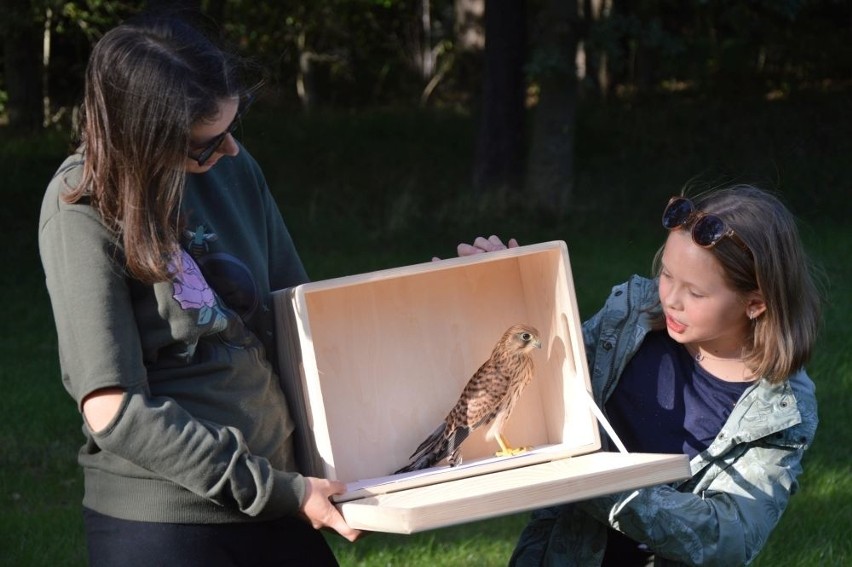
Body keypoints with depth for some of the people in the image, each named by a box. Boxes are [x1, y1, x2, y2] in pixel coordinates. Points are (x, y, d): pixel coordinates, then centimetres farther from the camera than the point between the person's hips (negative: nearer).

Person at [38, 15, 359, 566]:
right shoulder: (83, 208, -14)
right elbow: (114, 413, -17)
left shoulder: (233, 167, 1)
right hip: (161, 521, -5)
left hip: (278, 499, 5)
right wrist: (278, 492, -18)